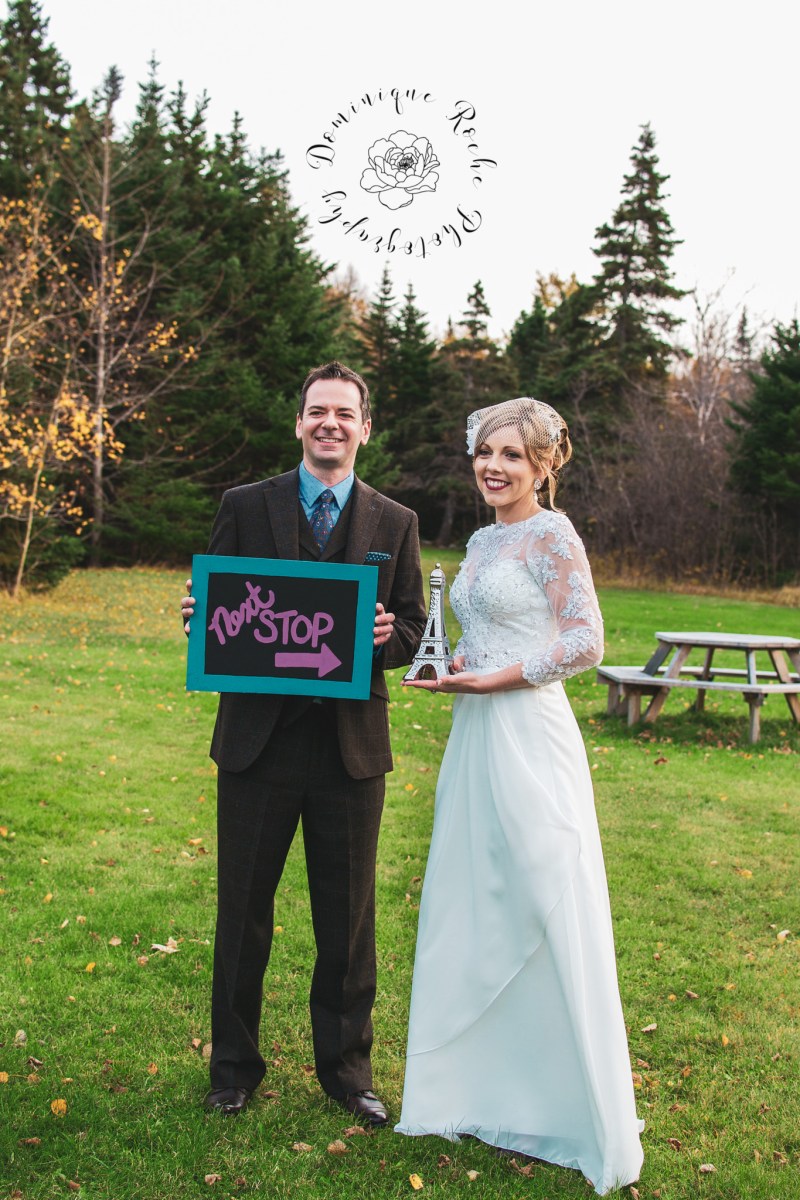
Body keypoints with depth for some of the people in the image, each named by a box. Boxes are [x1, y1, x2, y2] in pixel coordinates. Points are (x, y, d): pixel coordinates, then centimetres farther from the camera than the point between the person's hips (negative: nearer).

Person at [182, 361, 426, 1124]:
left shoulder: (395, 524, 6)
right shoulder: (244, 507, 3)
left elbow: (413, 630, 5)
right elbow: (211, 611, 3)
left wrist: (388, 635, -17)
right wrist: (197, 618, -19)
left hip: (352, 745, 1)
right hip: (257, 740, 0)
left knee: (348, 917, 11)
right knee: (243, 908, 11)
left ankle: (346, 1066, 30)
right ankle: (234, 1065, 30)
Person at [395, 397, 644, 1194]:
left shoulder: (551, 535, -9)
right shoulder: (481, 542, 15)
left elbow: (585, 643, -15)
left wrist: (487, 680, -16)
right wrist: (453, 671, 2)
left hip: (528, 739, -8)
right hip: (474, 740, 8)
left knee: (546, 918, 0)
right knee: (471, 915, 13)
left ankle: (581, 1116, 17)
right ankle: (483, 1090, 29)